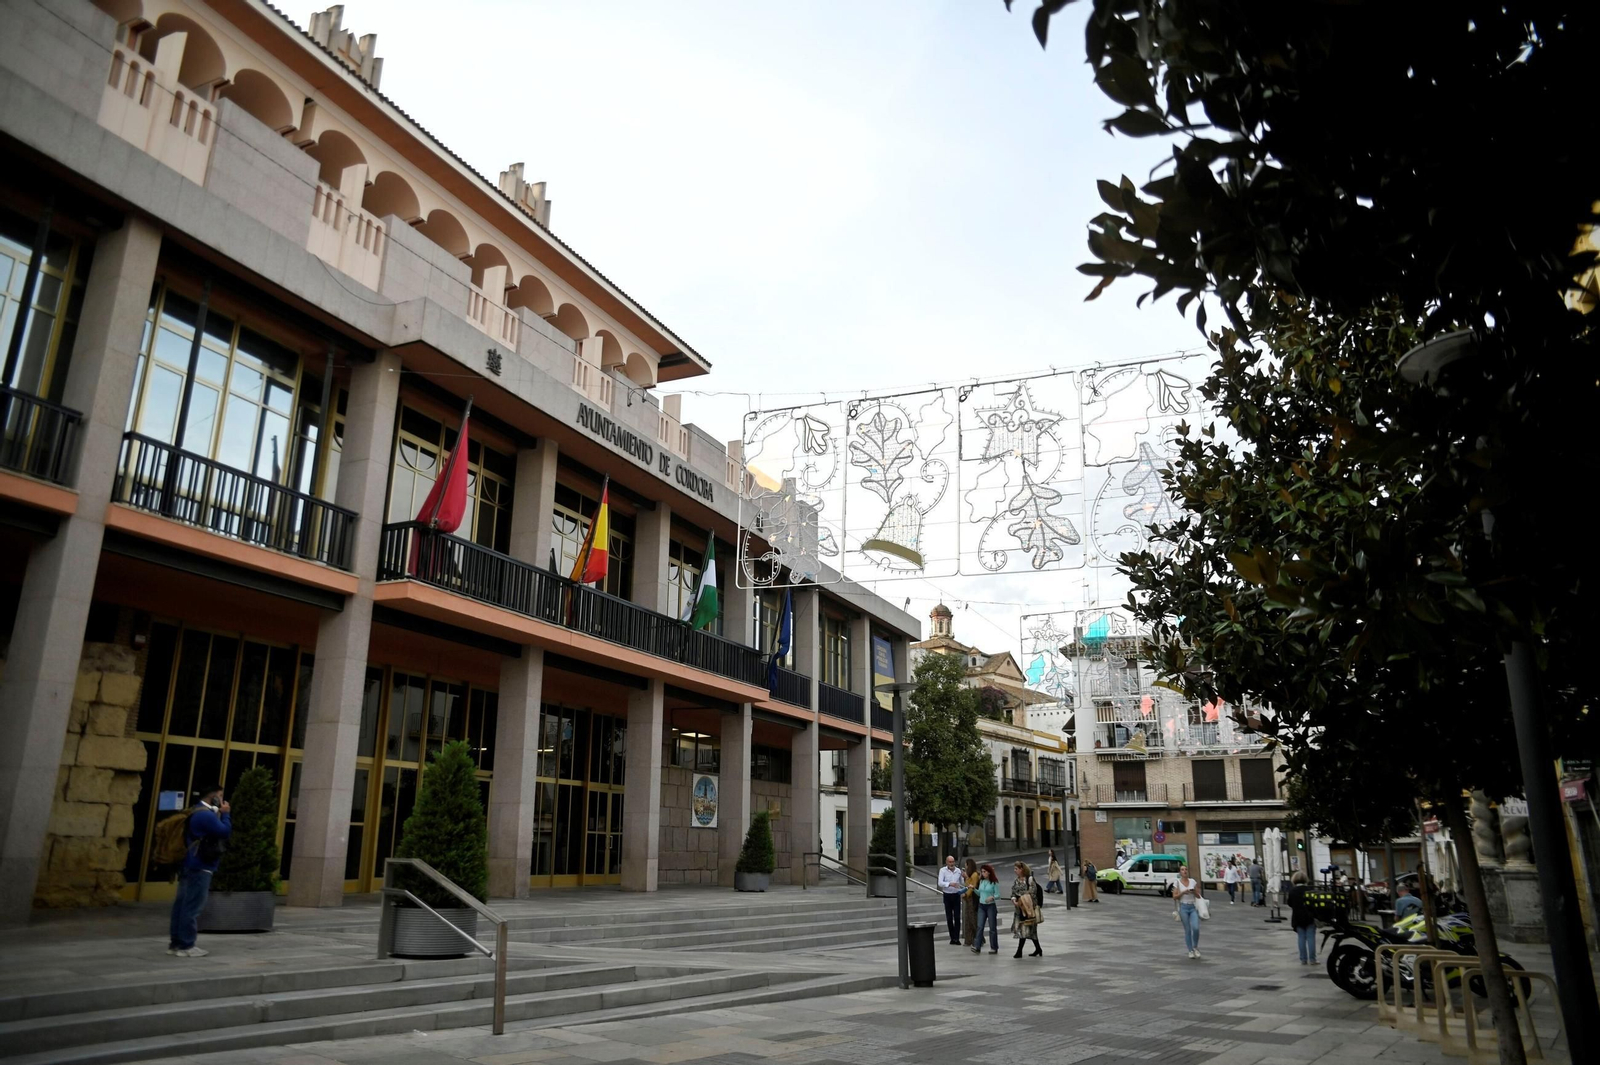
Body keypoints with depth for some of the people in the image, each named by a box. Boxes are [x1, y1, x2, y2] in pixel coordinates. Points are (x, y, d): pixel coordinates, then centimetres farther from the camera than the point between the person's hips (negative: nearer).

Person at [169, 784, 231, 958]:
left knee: (182, 904, 11)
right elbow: (225, 831, -19)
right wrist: (225, 814, -7)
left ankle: (176, 943, 16)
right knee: (192, 906, -8)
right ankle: (186, 946, -6)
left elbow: (217, 833, 20)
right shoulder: (206, 815, -17)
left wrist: (221, 814, 11)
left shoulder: (198, 813, 18)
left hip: (190, 866, 11)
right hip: (200, 868, -11)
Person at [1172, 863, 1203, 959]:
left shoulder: (1193, 881, 4)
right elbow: (1174, 896, -4)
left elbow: (1199, 896, 8)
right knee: (1187, 930, 1)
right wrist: (1183, 892, -17)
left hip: (1193, 907, 1)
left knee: (1196, 928, -13)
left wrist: (1194, 892, -12)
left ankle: (1195, 947, 12)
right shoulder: (1177, 882, -1)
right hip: (1183, 907, -1)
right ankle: (1190, 950, 15)